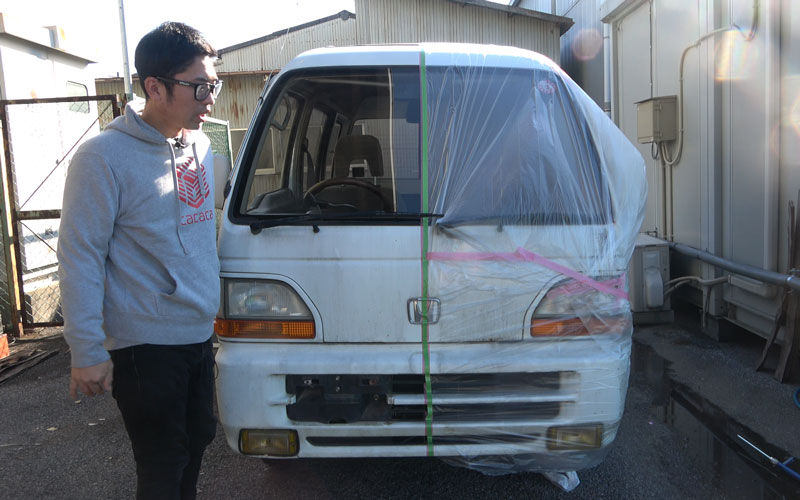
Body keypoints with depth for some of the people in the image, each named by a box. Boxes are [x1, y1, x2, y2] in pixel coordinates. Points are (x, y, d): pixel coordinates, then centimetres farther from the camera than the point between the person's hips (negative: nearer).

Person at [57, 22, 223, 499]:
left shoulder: (201, 146, 6)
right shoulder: (104, 156, -15)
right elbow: (80, 256, -14)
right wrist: (87, 352, -15)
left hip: (200, 335, 7)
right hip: (145, 346, -7)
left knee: (197, 441, 20)